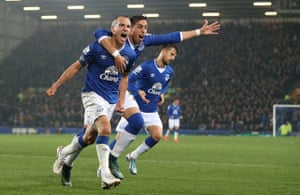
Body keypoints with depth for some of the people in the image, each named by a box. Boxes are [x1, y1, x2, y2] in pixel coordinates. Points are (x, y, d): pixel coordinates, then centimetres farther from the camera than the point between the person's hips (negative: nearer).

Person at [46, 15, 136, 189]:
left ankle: (64, 154, 40)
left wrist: (121, 100, 11)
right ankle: (106, 176, -26)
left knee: (89, 137, 12)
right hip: (93, 94, -6)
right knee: (105, 129, -27)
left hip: (111, 100, 6)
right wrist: (56, 85, 0)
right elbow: (77, 66, -2)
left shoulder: (130, 54, 0)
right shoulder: (97, 47, -13)